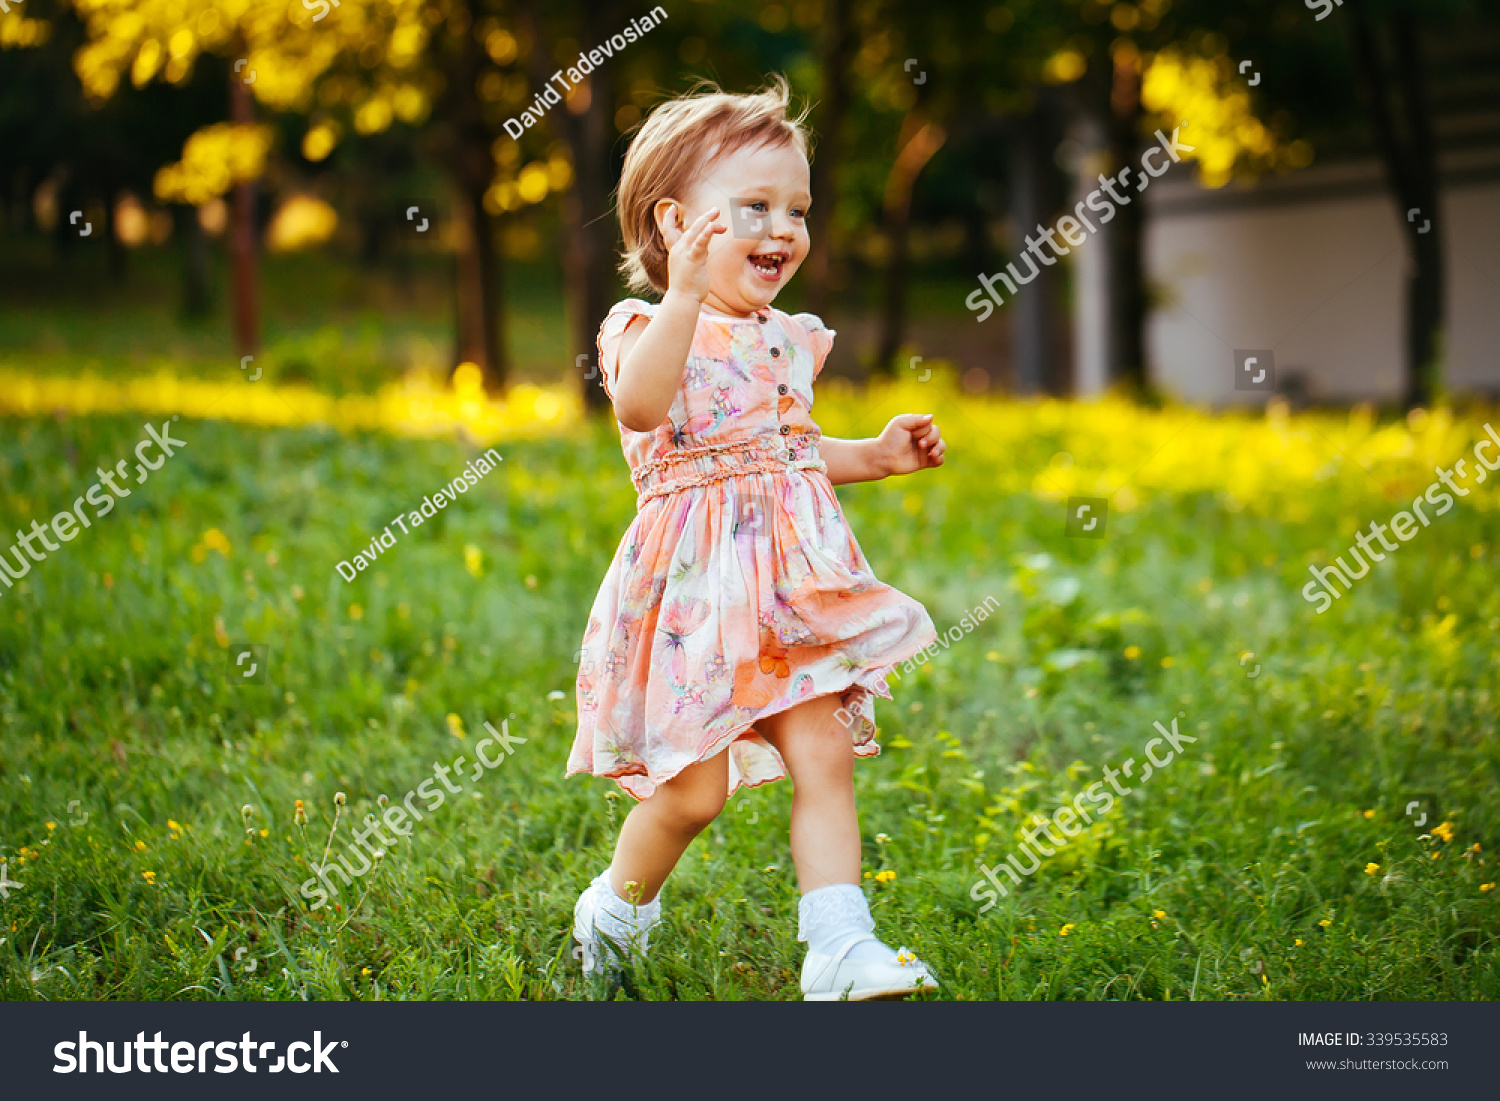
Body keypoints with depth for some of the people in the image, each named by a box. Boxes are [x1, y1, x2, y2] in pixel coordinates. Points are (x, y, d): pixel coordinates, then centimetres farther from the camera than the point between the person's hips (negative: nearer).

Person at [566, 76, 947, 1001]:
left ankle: (841, 949, 1)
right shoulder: (649, 326, -9)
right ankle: (617, 909, 26)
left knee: (826, 757, -2)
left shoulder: (788, 341, 14)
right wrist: (686, 294, -41)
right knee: (693, 788, -1)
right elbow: (641, 408, -32)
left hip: (791, 591, 6)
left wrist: (876, 456, 15)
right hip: (697, 591, -6)